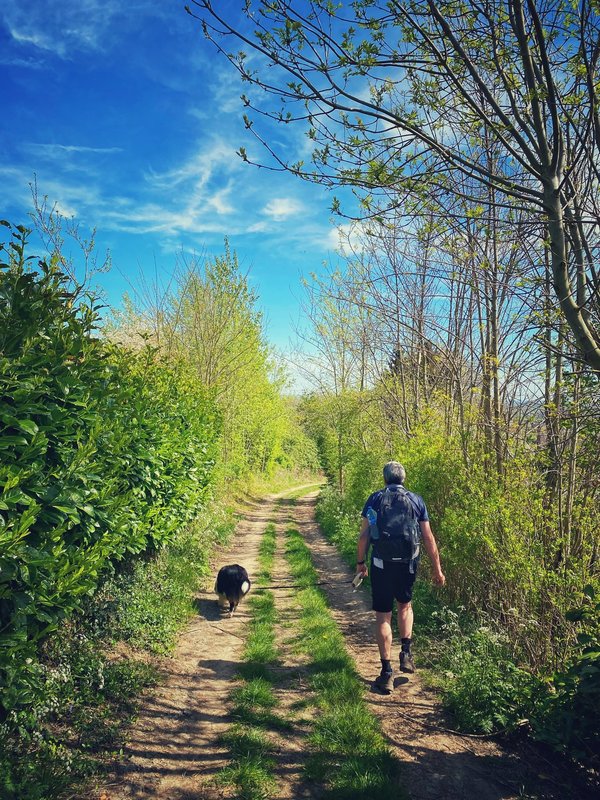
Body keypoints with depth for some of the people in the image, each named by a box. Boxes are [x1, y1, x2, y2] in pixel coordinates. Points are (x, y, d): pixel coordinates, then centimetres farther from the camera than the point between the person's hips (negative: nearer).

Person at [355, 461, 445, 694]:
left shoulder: (375, 499, 2)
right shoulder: (416, 500, 5)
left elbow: (364, 535, 0)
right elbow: (428, 538, 5)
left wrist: (360, 562, 11)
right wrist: (437, 569, 12)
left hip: (381, 564, -2)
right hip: (408, 564, 2)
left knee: (383, 616, 7)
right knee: (405, 605, 28)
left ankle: (387, 673, 7)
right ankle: (406, 653, 18)